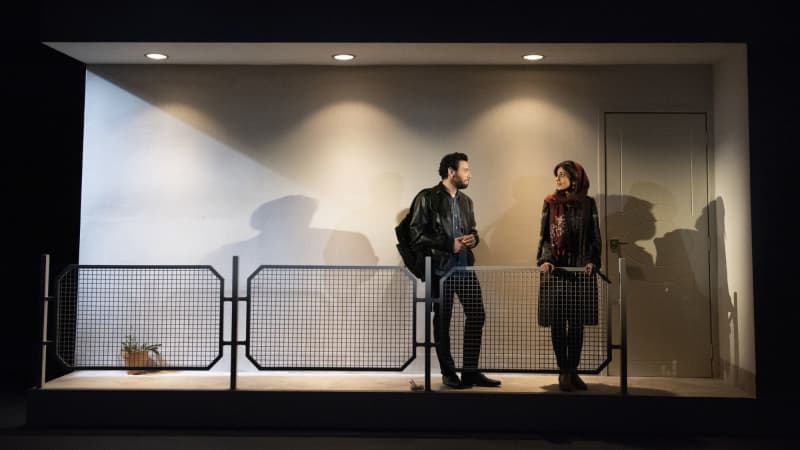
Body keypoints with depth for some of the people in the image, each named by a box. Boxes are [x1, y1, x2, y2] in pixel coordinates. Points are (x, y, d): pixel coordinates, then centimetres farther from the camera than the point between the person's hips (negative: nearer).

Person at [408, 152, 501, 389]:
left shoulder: (466, 200, 14)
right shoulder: (427, 198, -7)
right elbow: (416, 235, -13)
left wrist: (473, 238, -1)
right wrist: (449, 244, -17)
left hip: (465, 267, 6)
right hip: (440, 268, -6)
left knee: (477, 315, 2)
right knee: (442, 321, 5)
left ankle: (470, 372, 14)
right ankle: (448, 373, 18)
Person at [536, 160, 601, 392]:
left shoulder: (588, 204, 6)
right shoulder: (550, 203, 7)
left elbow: (595, 238, 6)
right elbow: (544, 236, 5)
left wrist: (592, 262, -10)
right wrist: (544, 259, -12)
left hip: (580, 270, 0)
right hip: (556, 269, 0)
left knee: (577, 323, 4)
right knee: (557, 322, -1)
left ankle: (573, 371, 14)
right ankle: (563, 372, 9)